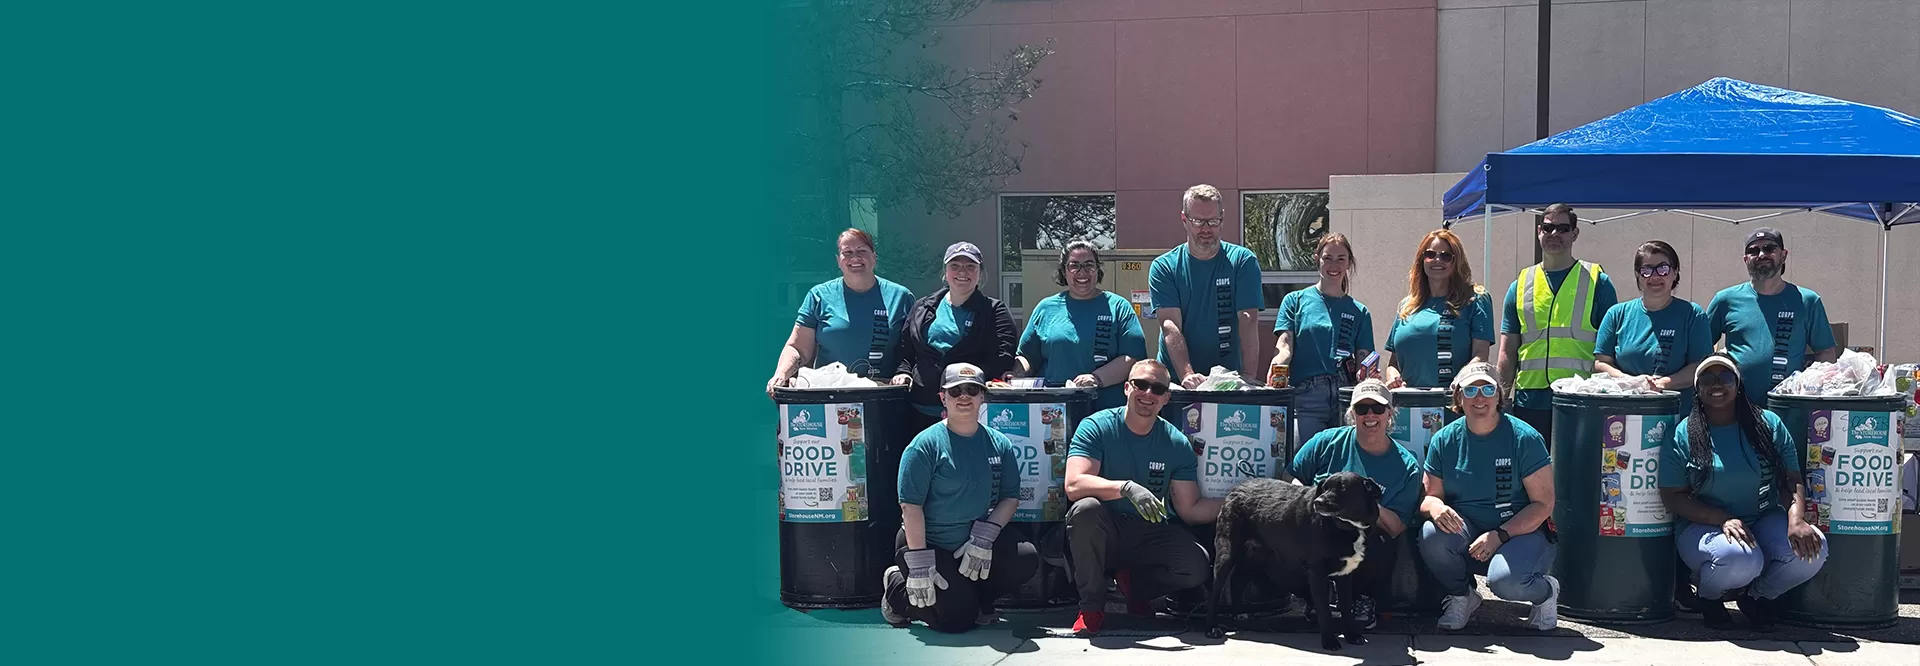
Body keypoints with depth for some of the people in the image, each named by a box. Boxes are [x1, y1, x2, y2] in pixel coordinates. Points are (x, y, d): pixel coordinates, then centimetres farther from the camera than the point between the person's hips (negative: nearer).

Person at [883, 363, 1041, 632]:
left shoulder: (999, 444, 4)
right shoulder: (926, 445, -11)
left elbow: (1011, 497, 3)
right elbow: (911, 506, -15)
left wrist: (983, 539, -13)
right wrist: (919, 566, -20)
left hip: (977, 543, 5)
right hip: (928, 544, -5)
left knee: (1026, 559, -19)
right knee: (957, 619, -17)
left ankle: (976, 599, 6)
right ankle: (898, 587, 11)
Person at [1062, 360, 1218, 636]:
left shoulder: (1177, 443, 1)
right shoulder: (1097, 426, -10)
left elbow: (1190, 509, 1)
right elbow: (1074, 485, -25)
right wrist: (1126, 488, -39)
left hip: (1150, 535, 3)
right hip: (1104, 533, -3)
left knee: (1198, 566, -24)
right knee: (1086, 508, -35)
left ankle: (1135, 585, 9)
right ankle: (1092, 606, -15)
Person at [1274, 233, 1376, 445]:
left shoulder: (1359, 313, 18)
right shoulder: (1296, 301, 12)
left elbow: (1363, 362, 14)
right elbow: (1284, 347, 1)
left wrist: (1366, 374, -10)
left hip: (1346, 397, 2)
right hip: (1305, 397, -2)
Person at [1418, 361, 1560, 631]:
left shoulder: (1524, 438, -9)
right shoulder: (1444, 440, 1)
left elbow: (1543, 504, -9)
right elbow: (1430, 495, 4)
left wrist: (1499, 535, -21)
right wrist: (1435, 506, -22)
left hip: (1520, 533, -3)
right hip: (1465, 531, 3)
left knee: (1505, 580, -34)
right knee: (1432, 535, -30)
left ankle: (1546, 591, 3)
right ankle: (1462, 596, 1)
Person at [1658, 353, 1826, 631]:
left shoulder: (1769, 424, 4)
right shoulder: (1682, 435, -4)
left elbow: (1792, 481, 0)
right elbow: (1673, 497, -6)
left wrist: (1796, 521, -22)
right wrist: (1723, 519, -20)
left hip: (1764, 522, 4)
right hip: (1703, 527, -4)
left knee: (1810, 549, -27)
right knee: (1741, 559, -37)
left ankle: (1757, 595, 5)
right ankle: (1709, 596, 1)